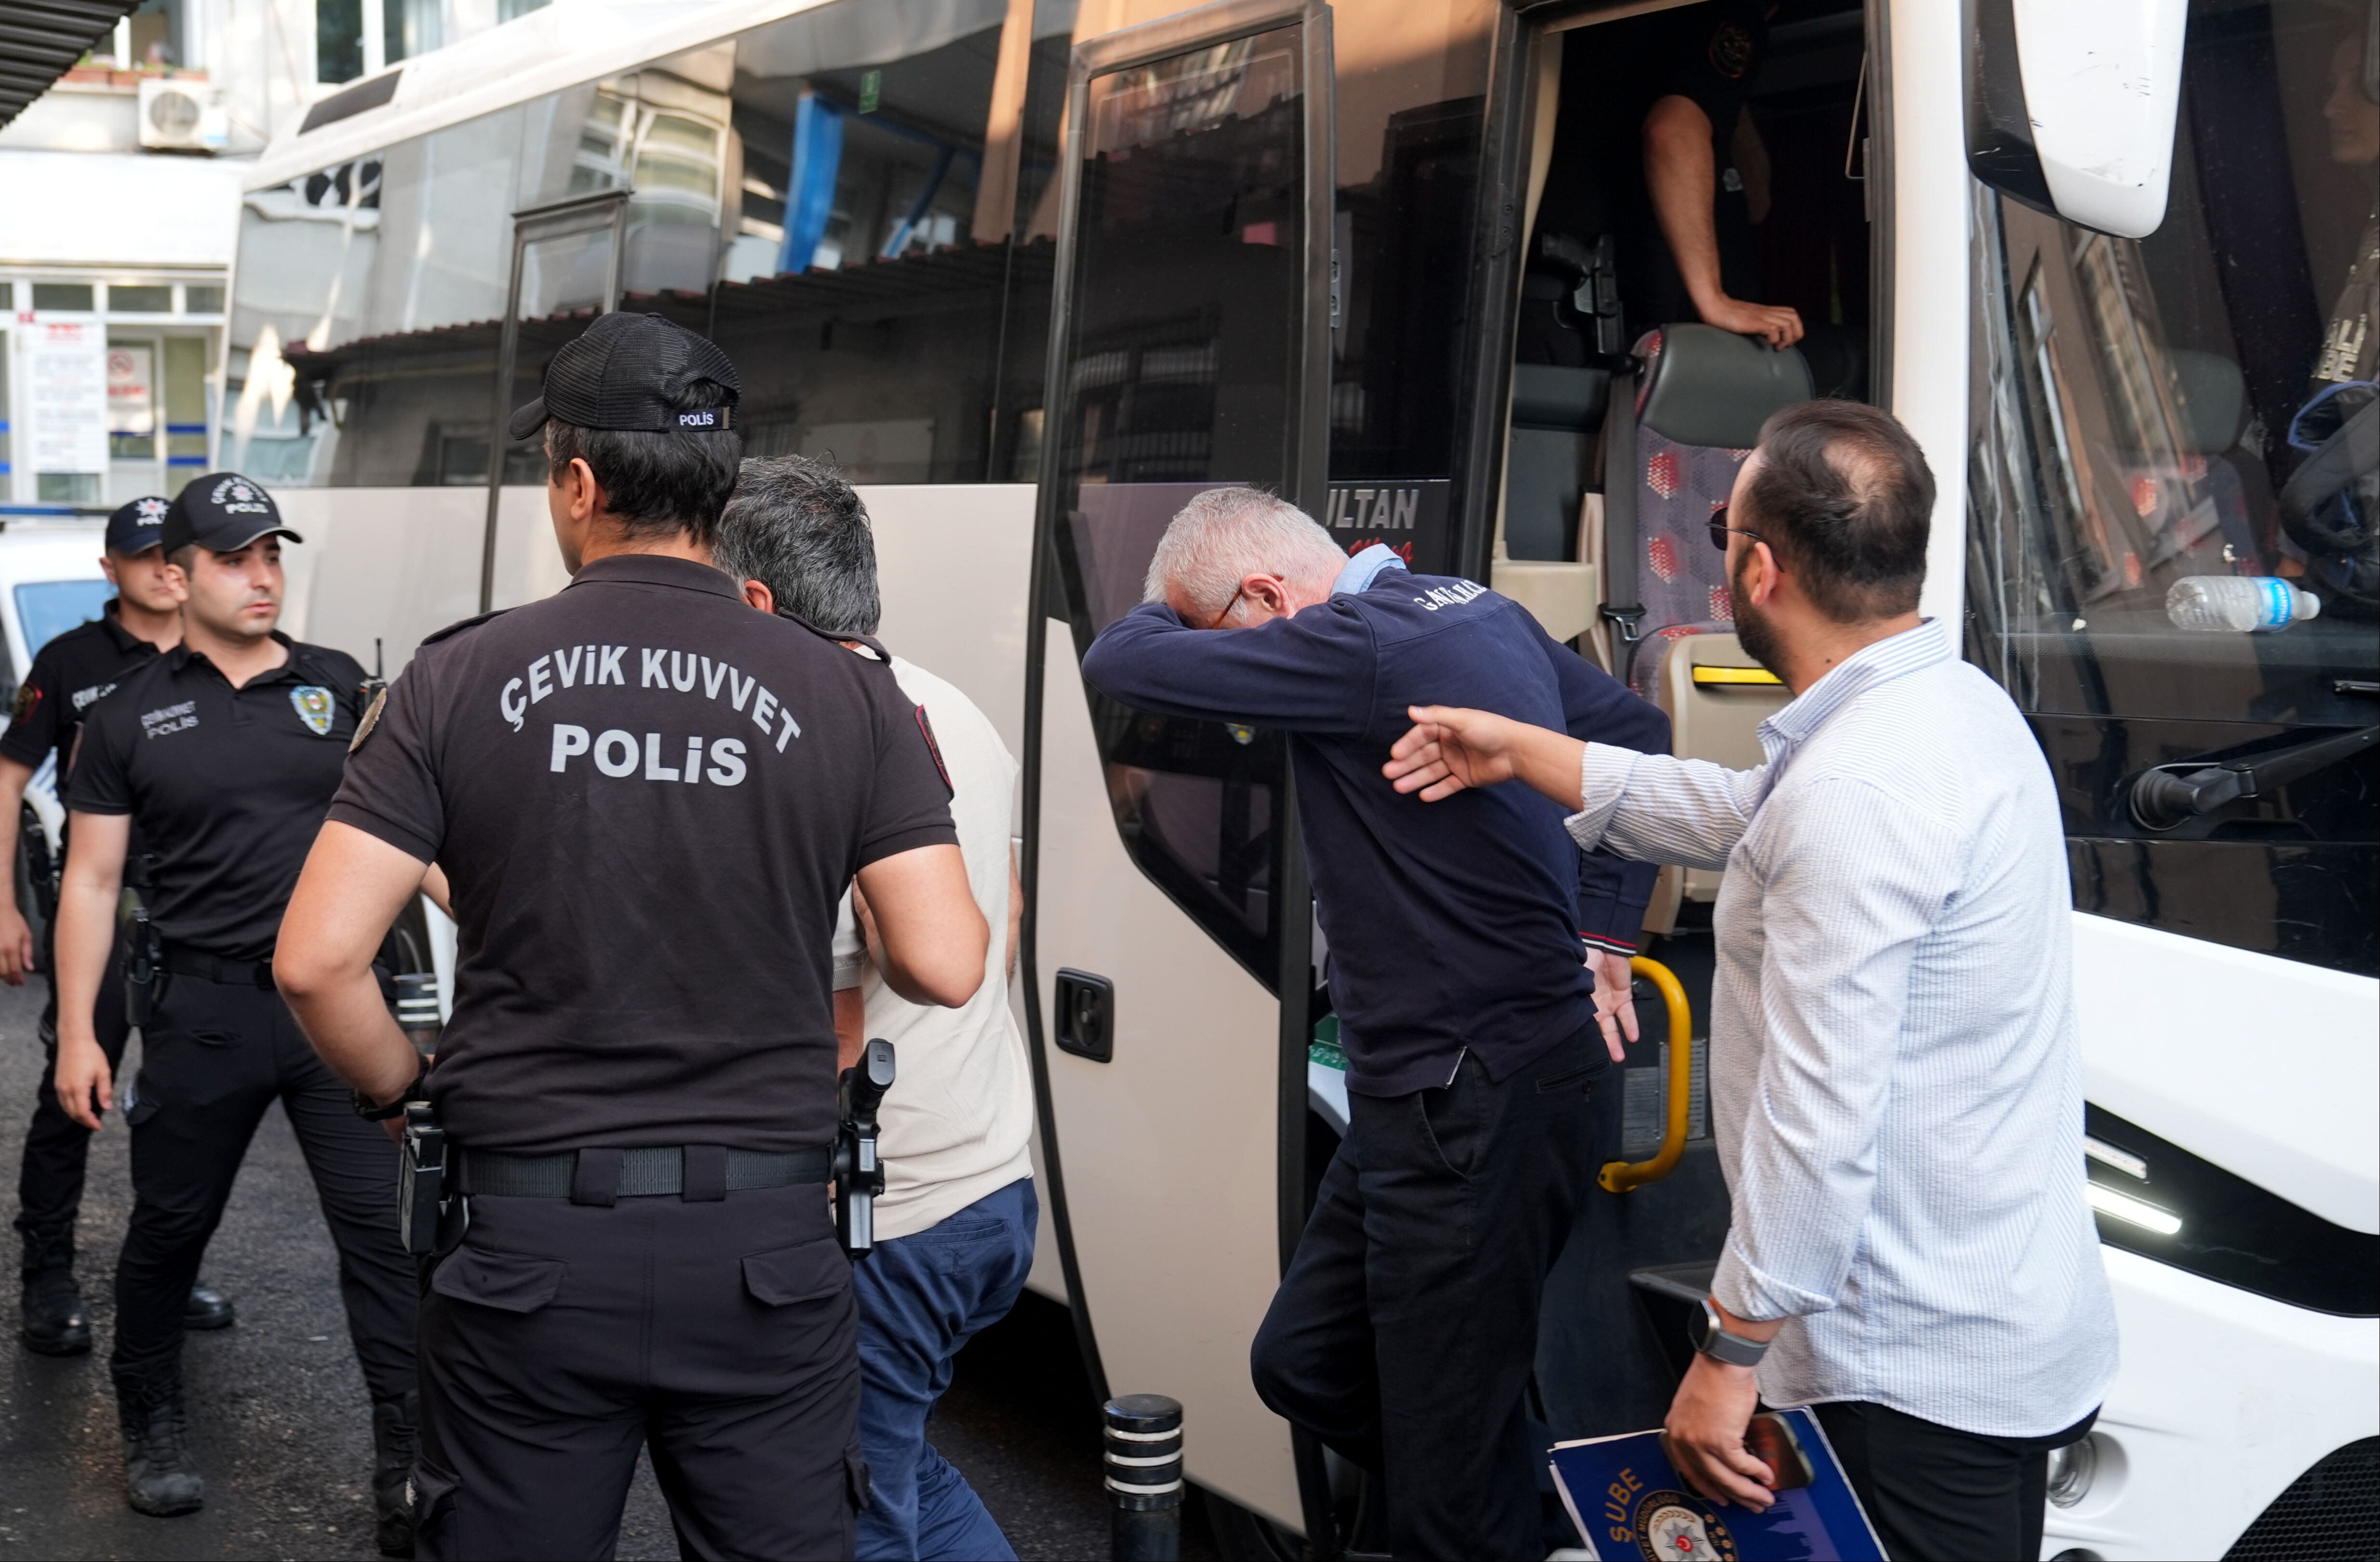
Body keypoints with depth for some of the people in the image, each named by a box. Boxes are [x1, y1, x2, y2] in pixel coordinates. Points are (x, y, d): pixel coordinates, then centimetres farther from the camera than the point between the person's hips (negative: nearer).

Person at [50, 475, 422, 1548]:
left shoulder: (338, 687, 6)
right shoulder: (130, 717, 4)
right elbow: (92, 881, 5)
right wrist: (77, 1036, 0)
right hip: (206, 1010, 0)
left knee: (384, 1227, -5)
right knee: (171, 1226, 13)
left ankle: (409, 1471, 0)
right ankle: (150, 1419, 38)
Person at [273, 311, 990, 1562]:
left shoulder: (459, 680, -4)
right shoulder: (847, 695, -3)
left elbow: (316, 960, -8)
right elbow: (944, 967, -8)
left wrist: (400, 1092, 11)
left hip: (526, 1244, 0)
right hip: (765, 1253, 0)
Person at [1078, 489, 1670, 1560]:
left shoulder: (1357, 645, -19)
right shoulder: (1481, 612, 10)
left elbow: (1119, 663, -17)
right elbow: (1633, 730, 21)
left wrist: (1178, 608, 6)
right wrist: (1602, 929, 18)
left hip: (1477, 1102, -10)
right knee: (1301, 1366, 20)